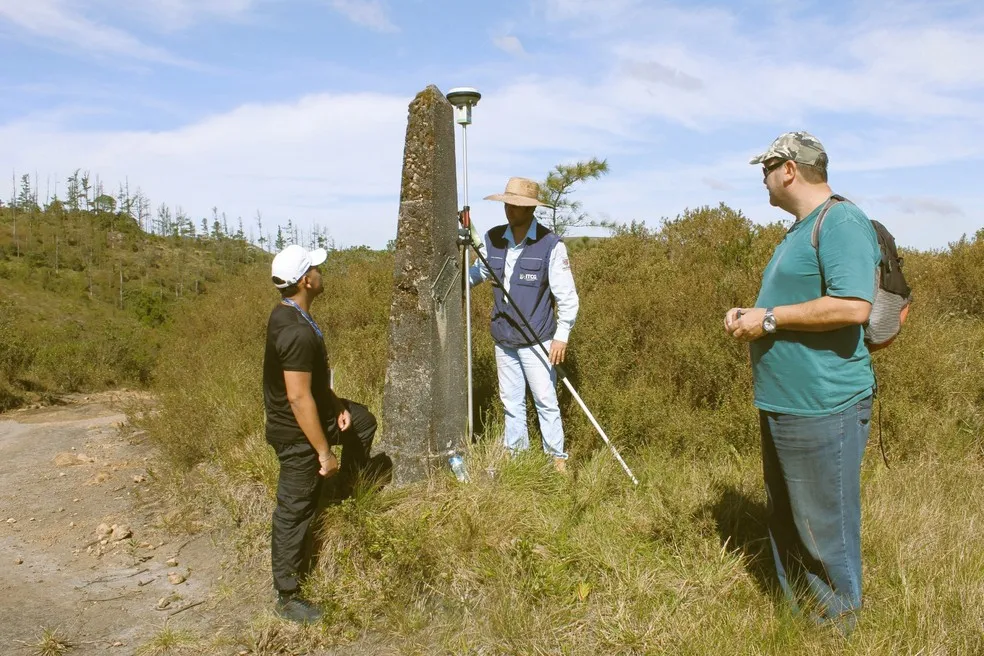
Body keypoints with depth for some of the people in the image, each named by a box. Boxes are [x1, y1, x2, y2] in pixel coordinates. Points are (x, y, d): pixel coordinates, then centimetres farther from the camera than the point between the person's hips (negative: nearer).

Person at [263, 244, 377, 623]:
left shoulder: (286, 314, 1)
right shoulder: (298, 333, -31)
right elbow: (298, 398, -30)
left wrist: (334, 402, 9)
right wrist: (324, 452, -23)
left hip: (306, 416, 10)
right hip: (296, 433, -10)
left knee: (362, 421, 25)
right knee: (294, 512, 2)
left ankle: (346, 491, 40)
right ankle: (287, 598, 17)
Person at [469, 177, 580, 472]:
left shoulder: (550, 245, -11)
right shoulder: (492, 238, 2)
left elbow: (567, 295, -9)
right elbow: (476, 273, 18)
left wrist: (562, 335, -14)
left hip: (536, 339, -4)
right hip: (503, 338, 5)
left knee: (545, 400, 0)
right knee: (510, 400, 13)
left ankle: (557, 457, 13)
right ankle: (515, 453, 26)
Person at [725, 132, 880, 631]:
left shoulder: (842, 222, -15)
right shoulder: (800, 230, 17)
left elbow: (853, 306, -27)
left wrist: (770, 318, -19)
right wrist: (750, 316, 9)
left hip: (823, 409, -10)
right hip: (781, 404, 10)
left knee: (824, 528, 3)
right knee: (785, 523, 20)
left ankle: (837, 628, 22)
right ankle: (795, 618, 36)